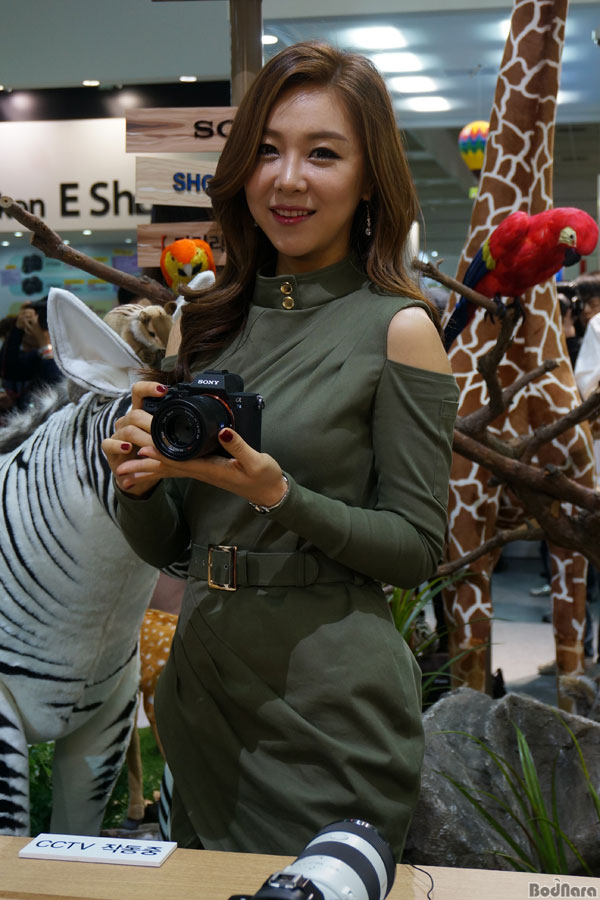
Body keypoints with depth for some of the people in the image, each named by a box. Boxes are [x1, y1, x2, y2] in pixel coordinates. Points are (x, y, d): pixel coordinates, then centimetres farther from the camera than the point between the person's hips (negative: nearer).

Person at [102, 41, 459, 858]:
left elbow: (418, 549, -9)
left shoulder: (398, 329, -9)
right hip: (201, 685, 6)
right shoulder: (205, 323, 5)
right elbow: (162, 547, 9)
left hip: (330, 705, -5)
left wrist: (279, 494, -22)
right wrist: (139, 482, -12)